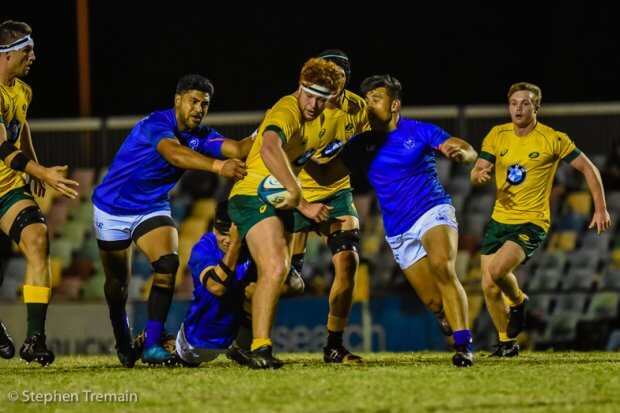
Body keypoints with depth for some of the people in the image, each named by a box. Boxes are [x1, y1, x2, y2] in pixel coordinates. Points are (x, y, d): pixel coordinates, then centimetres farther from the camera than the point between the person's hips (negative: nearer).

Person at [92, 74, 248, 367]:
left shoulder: (200, 136, -7)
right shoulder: (156, 125, -28)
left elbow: (237, 149, -23)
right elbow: (175, 154, -48)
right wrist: (218, 165, -63)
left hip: (152, 208, 5)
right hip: (113, 208, -5)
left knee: (168, 264, -20)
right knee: (117, 280, 7)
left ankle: (152, 346, -16)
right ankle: (123, 343, 33)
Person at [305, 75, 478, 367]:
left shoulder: (419, 132, -3)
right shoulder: (361, 145, 6)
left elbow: (470, 153, -7)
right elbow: (326, 176, 5)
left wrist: (461, 153, -32)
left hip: (433, 211, -4)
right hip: (398, 231, 4)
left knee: (441, 266, -33)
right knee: (434, 303, -2)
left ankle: (463, 346, -35)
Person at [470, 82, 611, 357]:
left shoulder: (552, 139, -9)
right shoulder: (497, 135, 3)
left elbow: (588, 169, -3)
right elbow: (476, 173, 3)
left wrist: (601, 209, -8)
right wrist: (479, 175, -23)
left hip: (532, 223, -5)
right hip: (499, 220, 5)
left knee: (497, 270, -26)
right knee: (489, 287, 2)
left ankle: (518, 301, 7)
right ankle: (507, 342, 22)